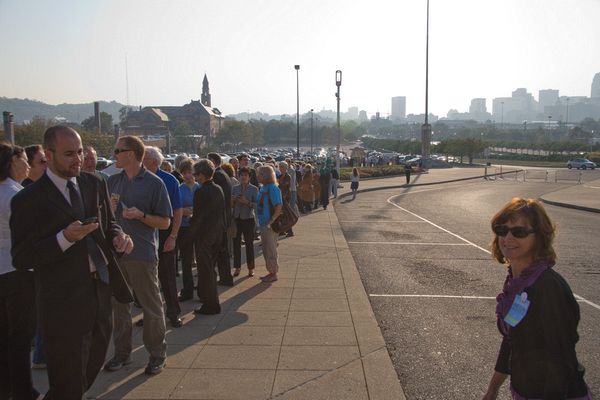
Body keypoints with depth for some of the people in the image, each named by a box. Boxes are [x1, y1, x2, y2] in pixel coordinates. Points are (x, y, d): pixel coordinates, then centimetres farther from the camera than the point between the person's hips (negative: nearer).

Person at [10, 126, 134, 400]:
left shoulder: (95, 184, 5)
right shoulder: (28, 200, -11)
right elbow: (21, 259, -11)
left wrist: (118, 237, -7)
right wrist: (64, 238, -25)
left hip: (101, 292, 6)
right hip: (64, 305, -5)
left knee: (90, 373, 21)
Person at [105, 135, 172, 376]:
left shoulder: (154, 183, -6)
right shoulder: (113, 181, 10)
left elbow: (165, 222, -6)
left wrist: (141, 215, -21)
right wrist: (109, 209, -5)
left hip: (143, 254, -5)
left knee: (152, 306, 4)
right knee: (118, 304, 14)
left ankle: (157, 354, 18)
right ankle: (122, 352, 29)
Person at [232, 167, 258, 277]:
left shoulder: (254, 189, -3)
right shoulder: (234, 188, 7)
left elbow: (256, 205, -8)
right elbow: (230, 205, 10)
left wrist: (247, 202, -22)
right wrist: (233, 200, -11)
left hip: (248, 219, -3)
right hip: (236, 218, 3)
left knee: (249, 243, 3)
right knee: (236, 243, 5)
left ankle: (251, 268, 14)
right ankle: (237, 267, 16)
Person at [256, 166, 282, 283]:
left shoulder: (273, 189, -17)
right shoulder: (262, 188, 11)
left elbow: (279, 206, -23)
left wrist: (272, 221, -26)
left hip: (270, 226, -9)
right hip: (263, 224, 9)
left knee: (271, 250, 0)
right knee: (266, 250, 16)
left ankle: (273, 274, 11)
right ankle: (271, 272, 27)